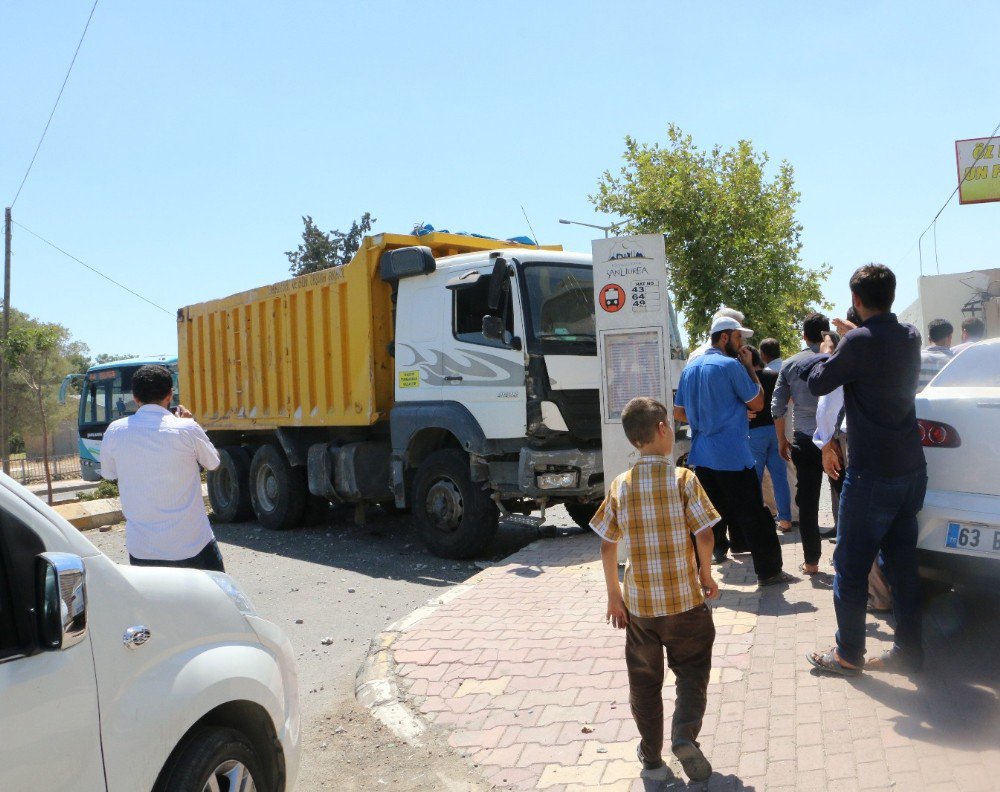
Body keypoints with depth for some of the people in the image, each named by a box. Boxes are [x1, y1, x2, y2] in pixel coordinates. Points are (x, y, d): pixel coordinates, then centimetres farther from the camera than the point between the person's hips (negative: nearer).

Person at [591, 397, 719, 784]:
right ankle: (685, 733, -4)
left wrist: (613, 594, 10)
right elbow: (704, 536, -12)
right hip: (685, 600, -2)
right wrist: (706, 575, 5)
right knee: (693, 671, 16)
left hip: (638, 604, 2)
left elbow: (607, 547, -1)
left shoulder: (621, 485, -3)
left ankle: (652, 757, 24)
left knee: (644, 680, 15)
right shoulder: (683, 479, -10)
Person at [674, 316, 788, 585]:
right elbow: (757, 403, -3)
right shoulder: (731, 366, -11)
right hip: (732, 455, -7)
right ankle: (768, 571, 10)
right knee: (753, 515, 3)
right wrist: (749, 366, 1)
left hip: (702, 455, 7)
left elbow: (679, 413, 16)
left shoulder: (690, 369, 11)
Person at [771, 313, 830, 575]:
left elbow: (777, 407, 2)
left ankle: (811, 561, 9)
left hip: (804, 441, 1)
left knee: (807, 501, 6)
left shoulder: (790, 364, 2)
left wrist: (782, 440, 12)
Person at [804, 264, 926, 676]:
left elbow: (818, 383, -4)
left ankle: (849, 653, 13)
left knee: (850, 566, 4)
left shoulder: (859, 342, -18)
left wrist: (825, 354, 14)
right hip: (912, 470, 8)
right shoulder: (910, 337, 5)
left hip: (871, 475, -8)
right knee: (902, 564, 15)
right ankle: (908, 650, 23)